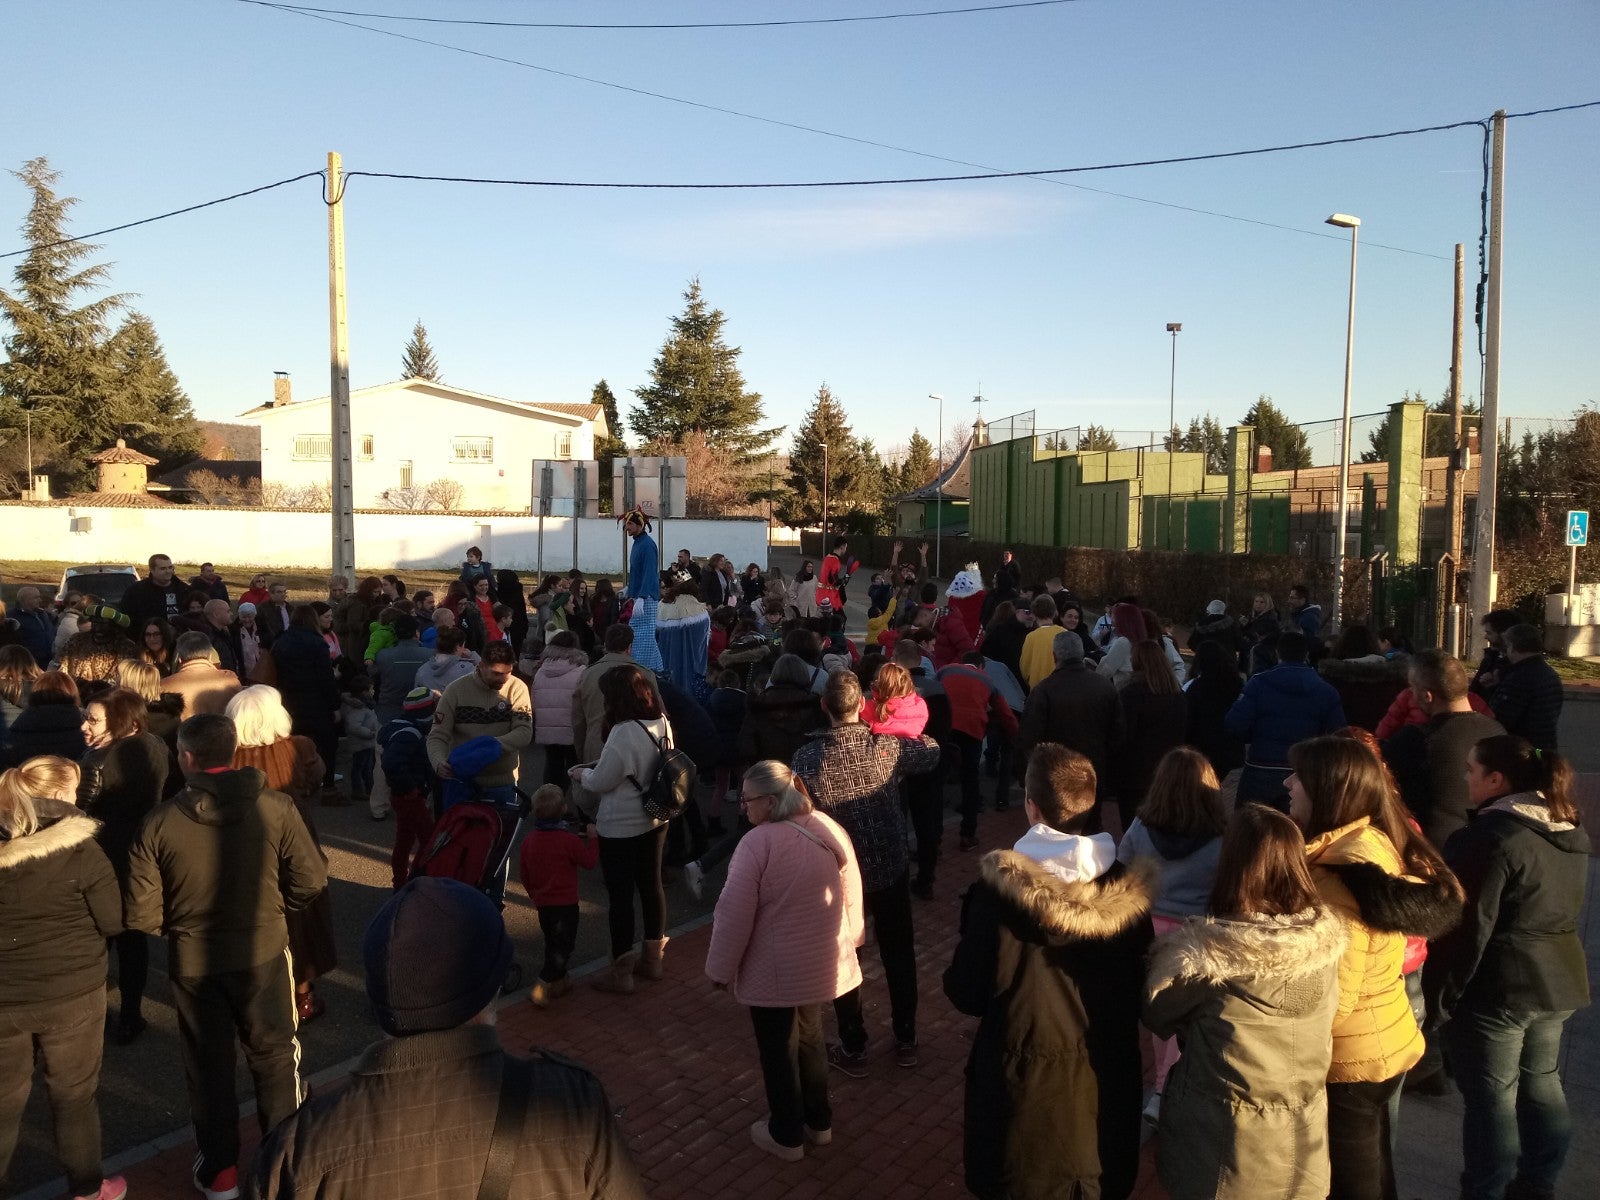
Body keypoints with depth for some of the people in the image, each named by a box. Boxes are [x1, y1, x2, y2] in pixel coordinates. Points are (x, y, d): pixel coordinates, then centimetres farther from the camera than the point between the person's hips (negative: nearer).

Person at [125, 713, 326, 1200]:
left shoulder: (160, 821, -16)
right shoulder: (275, 807, -16)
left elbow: (141, 913, -13)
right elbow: (310, 882, -12)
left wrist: (177, 924, 8)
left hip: (191, 959, 0)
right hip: (262, 952, 0)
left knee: (208, 1064, 19)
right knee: (274, 1054, 20)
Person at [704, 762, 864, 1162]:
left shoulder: (759, 842, -25)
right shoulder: (830, 829, -4)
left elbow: (734, 913, -20)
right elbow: (852, 894, 7)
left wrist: (720, 968, -7)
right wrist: (849, 939, 22)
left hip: (775, 970, -6)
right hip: (821, 963, 6)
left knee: (778, 1050, 14)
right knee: (810, 1037, 26)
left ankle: (786, 1136, 30)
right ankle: (818, 1122, 40)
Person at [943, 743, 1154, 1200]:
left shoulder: (999, 888, -24)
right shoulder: (1127, 890, -11)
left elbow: (967, 993, -15)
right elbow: (1139, 985, 2)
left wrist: (955, 977, 5)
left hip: (1023, 1082, -3)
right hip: (1107, 1077, 3)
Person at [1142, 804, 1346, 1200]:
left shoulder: (1205, 951, -27)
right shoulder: (1326, 936, -13)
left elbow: (1156, 1015, -8)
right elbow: (1320, 1024, 5)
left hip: (1223, 1144, -4)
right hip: (1302, 1145, 4)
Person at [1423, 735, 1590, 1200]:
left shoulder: (1489, 837, -22)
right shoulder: (1571, 833, 6)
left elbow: (1468, 929, -21)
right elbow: (1567, 913, 18)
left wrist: (1439, 996, -14)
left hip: (1497, 987, -9)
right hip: (1560, 979, 9)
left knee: (1492, 1097, 3)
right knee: (1542, 1084, 20)